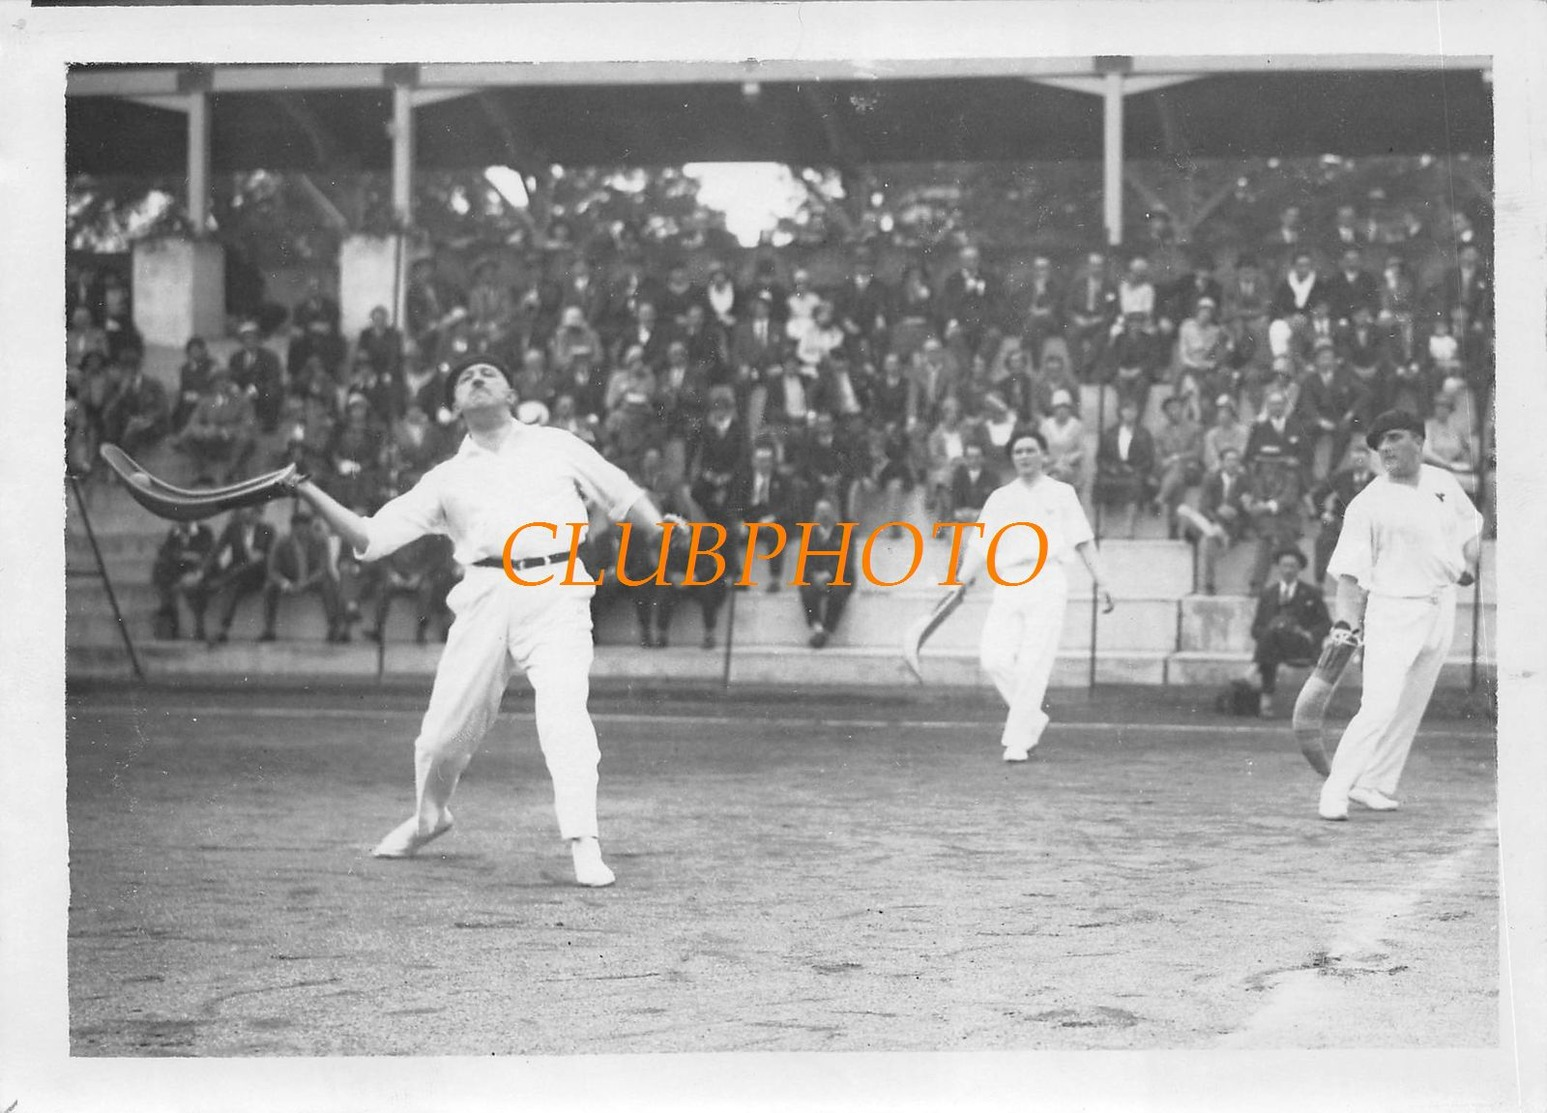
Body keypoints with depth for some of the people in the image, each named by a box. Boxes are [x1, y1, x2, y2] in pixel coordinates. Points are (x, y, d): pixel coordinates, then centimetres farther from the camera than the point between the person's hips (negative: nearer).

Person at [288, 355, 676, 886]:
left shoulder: (556, 446, 18)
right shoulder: (447, 478, 19)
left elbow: (624, 498, 20)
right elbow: (370, 538, 14)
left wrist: (660, 532, 1)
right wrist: (309, 492, 4)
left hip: (554, 591, -2)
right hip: (485, 597, 2)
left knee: (563, 713, -21)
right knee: (445, 726, 3)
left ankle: (584, 846, -20)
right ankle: (428, 817, 33)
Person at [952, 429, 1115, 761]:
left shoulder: (1062, 494, 12)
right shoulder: (1000, 498, 17)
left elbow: (1082, 541, 9)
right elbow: (980, 545, 12)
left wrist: (1100, 581, -1)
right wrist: (962, 581, 0)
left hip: (1047, 583, -2)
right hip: (1008, 585, 2)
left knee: (1033, 664, -11)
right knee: (994, 657, -13)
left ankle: (1017, 740, -7)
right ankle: (1032, 718, 7)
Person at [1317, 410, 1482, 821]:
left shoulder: (1444, 483, 7)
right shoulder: (1368, 504, -9)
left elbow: (1472, 523, 23)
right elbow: (1351, 569, -11)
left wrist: (1470, 562, 5)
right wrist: (1346, 620, -22)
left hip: (1441, 609, 6)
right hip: (1393, 613, -6)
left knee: (1409, 708, 9)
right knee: (1380, 706, -16)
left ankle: (1375, 785, 19)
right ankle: (1334, 792, -11)